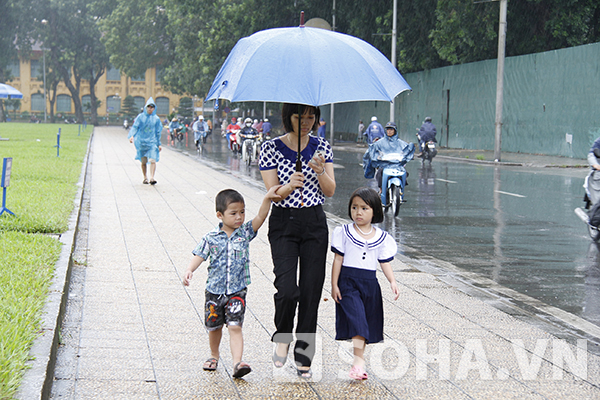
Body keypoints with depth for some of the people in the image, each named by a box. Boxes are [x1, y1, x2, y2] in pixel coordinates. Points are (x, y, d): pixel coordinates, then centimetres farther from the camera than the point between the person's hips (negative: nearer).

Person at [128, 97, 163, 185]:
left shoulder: (156, 119, 6)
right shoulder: (140, 117, 3)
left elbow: (158, 132, 11)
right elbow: (135, 127, -2)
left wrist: (159, 144, 11)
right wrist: (132, 136, -19)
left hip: (152, 142, 0)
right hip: (141, 141, 0)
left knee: (152, 161, -16)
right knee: (144, 162, 6)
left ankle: (152, 178, -22)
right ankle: (145, 178, 20)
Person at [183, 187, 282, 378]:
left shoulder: (245, 232, -2)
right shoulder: (211, 238, -4)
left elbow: (260, 218, -12)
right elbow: (199, 256, -5)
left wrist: (267, 199, -26)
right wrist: (189, 270, -22)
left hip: (237, 292, -1)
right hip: (214, 290, 1)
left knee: (235, 326, -12)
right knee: (214, 327, 16)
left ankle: (237, 362, -19)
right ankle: (214, 356, 39)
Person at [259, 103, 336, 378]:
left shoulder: (322, 147, 5)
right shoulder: (271, 148, -4)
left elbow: (330, 191, 1)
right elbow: (273, 193, -7)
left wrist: (320, 171, -19)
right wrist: (290, 185, -27)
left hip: (315, 224, 3)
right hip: (283, 223, -2)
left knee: (311, 290, 2)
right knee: (287, 289, -18)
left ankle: (303, 357, 15)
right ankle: (282, 337, 13)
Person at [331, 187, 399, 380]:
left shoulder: (381, 237, 5)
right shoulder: (344, 233, -1)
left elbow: (385, 262, 5)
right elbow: (338, 259, -1)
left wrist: (392, 282, -10)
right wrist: (334, 285, -5)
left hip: (370, 283, 4)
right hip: (348, 281, -3)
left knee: (367, 322, 7)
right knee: (356, 317, -17)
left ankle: (358, 360, 17)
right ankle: (359, 361, -21)